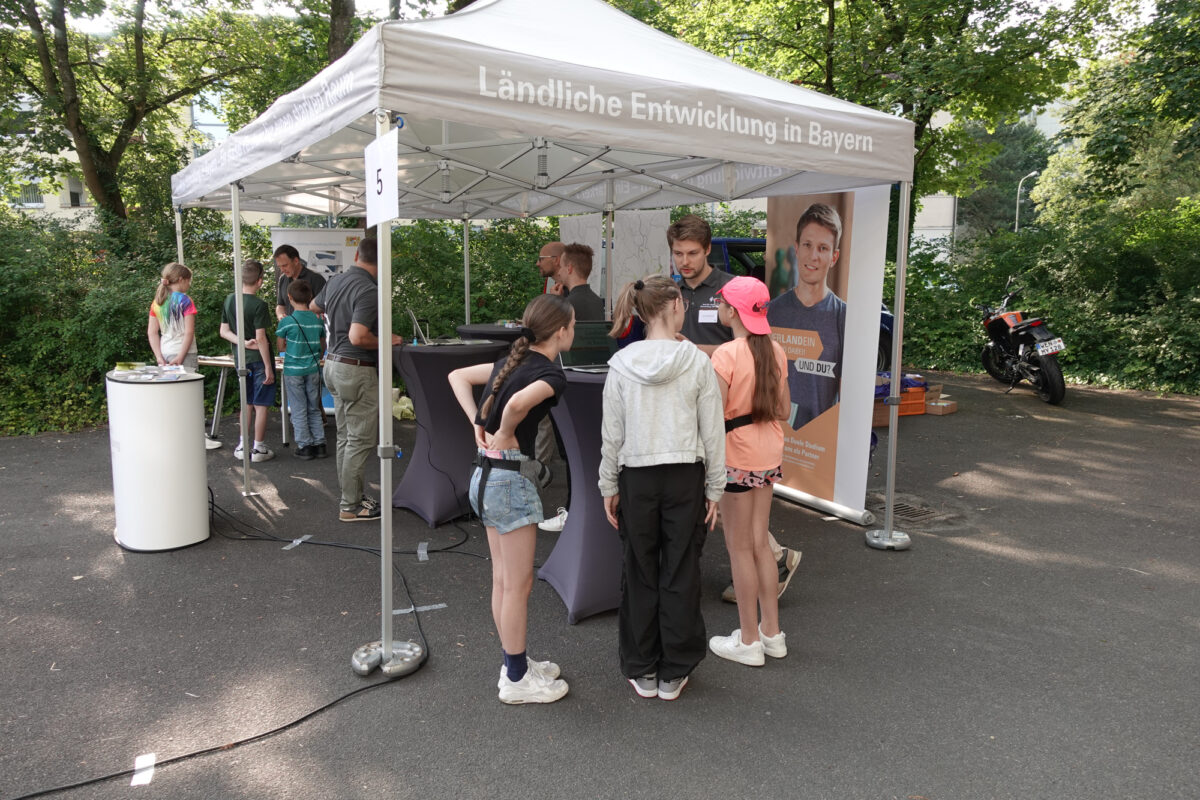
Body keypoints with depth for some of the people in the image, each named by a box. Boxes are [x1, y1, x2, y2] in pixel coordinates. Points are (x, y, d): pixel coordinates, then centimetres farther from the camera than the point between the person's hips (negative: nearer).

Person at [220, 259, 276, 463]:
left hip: (241, 360, 6)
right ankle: (258, 448, 6)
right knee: (261, 405, 2)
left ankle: (242, 446, 21)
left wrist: (243, 342, -7)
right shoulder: (258, 305, -16)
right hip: (259, 360, -6)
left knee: (246, 403, 17)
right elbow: (260, 338, -17)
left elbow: (224, 331, 5)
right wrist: (268, 367, -13)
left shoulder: (229, 300, 4)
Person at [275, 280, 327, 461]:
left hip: (293, 370, -3)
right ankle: (319, 444, 14)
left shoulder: (286, 321, -12)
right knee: (314, 409, 14)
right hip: (313, 370, 3)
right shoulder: (318, 320, -1)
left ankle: (305, 446, 9)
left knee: (299, 411, 5)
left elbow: (280, 346, -2)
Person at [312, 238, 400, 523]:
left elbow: (314, 307, 26)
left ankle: (350, 496, 26)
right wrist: (387, 341, -14)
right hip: (357, 370, -9)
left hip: (334, 364, 9)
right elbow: (358, 337, -29)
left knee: (345, 437, 16)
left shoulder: (336, 280, 7)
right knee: (361, 441, -2)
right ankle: (351, 507, 4)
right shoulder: (368, 291, -21)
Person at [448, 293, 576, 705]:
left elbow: (457, 376, 16)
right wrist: (505, 435, -16)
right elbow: (519, 403, -35)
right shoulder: (551, 373, -15)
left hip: (487, 476, 9)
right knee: (518, 585, 4)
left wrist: (478, 423, 7)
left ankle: (515, 664, 31)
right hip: (511, 478, -9)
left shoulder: (513, 361, 10)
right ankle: (517, 680, 16)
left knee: (503, 581, 18)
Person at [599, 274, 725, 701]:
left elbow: (611, 434, -3)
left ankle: (642, 671, 25)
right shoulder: (698, 362, -8)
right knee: (681, 575, 10)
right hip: (685, 478, -1)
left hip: (637, 479, 1)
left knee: (640, 575, 13)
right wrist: (714, 489, 4)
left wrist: (609, 487, 7)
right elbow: (713, 433, -5)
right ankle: (673, 673, 22)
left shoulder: (621, 365, -6)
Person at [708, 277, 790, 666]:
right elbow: (783, 410, 10)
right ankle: (772, 633, 26)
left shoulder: (727, 353, -18)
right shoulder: (776, 351, 4)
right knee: (760, 543, 17)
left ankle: (748, 641, 16)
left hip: (736, 456, -7)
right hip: (769, 454, 7)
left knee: (739, 549, 5)